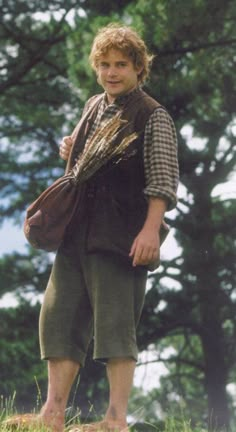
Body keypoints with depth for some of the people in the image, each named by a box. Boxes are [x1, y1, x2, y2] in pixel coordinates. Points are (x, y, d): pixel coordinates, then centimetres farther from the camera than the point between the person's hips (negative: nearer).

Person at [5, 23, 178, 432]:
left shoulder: (153, 117, -5)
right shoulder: (93, 107, 17)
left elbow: (163, 181, -12)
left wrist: (150, 229, -23)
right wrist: (70, 151, 9)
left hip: (120, 236, -7)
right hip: (78, 232, 7)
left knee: (115, 320, -7)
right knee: (60, 314, 4)